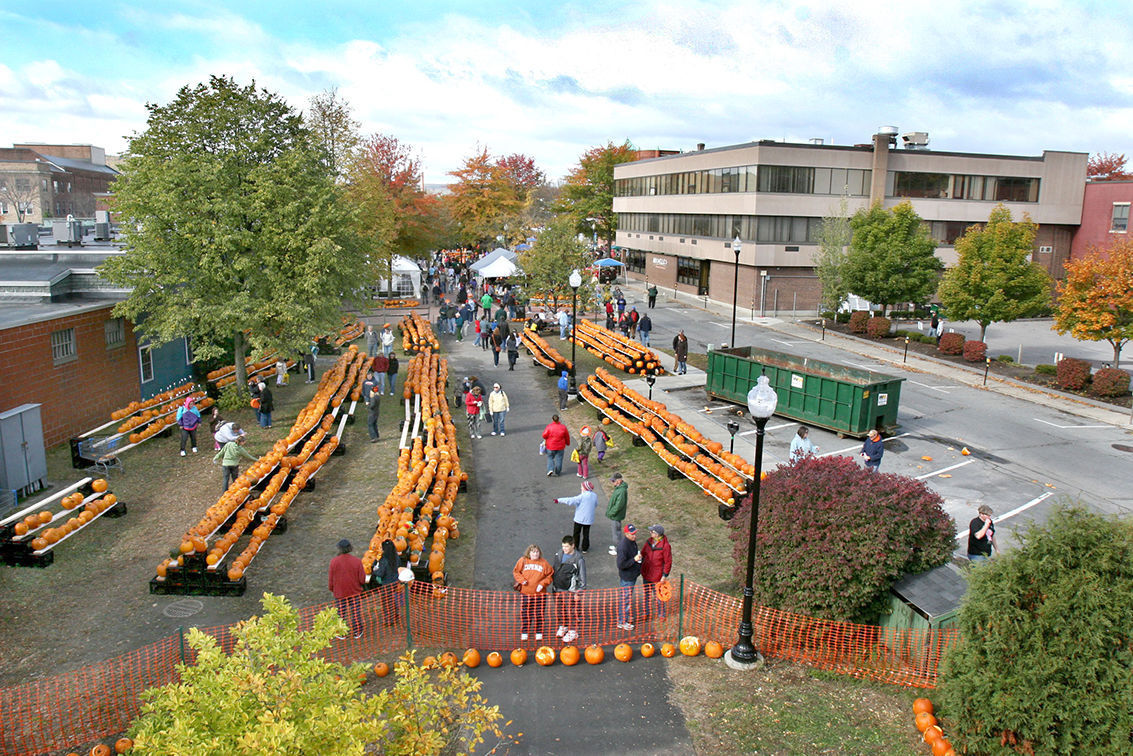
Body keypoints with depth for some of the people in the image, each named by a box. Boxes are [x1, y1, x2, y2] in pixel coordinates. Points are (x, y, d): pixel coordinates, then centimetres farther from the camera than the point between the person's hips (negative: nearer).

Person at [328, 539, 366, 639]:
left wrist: (331, 589, 14)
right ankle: (357, 632, 24)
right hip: (355, 592, 1)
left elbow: (331, 579, -5)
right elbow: (362, 579, -9)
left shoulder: (334, 561, -14)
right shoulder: (357, 561, -13)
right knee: (355, 612, 14)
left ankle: (341, 634, 25)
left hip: (339, 593, -1)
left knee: (341, 613, 14)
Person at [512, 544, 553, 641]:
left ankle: (539, 633, 21)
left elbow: (550, 575, 5)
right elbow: (516, 571, 7)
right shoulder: (523, 561, 0)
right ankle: (524, 633, 21)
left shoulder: (544, 563, 0)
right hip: (525, 592, 0)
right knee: (525, 613, 6)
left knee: (539, 613, 6)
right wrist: (522, 580, -9)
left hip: (539, 592, 0)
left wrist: (543, 583, -8)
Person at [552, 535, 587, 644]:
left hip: (571, 590, -6)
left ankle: (573, 632, 20)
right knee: (559, 609, 17)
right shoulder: (559, 554, 0)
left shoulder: (579, 559, -16)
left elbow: (582, 578, -11)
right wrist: (552, 582, 14)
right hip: (558, 589, 6)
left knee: (571, 611, 3)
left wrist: (578, 593, -11)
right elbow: (552, 568, 13)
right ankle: (563, 626, 39)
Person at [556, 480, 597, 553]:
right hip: (589, 519, 4)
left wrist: (559, 500, -20)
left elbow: (570, 501, -23)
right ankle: (585, 548, 18)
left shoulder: (582, 496, -19)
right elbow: (596, 505, 13)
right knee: (586, 534, 14)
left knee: (576, 533, 12)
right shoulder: (595, 495, -3)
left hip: (579, 519, -4)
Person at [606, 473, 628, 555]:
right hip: (613, 514, 10)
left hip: (616, 516, -10)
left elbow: (618, 506, -28)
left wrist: (610, 513, -20)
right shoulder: (617, 487, 1)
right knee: (615, 531, 24)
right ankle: (616, 545, 41)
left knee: (617, 532, 6)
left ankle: (618, 550, 20)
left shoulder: (621, 491, -30)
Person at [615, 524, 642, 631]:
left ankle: (628, 617, 41)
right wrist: (634, 559, -31)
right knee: (625, 599, 4)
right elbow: (621, 565, -29)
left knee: (628, 598, 24)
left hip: (632, 575, 9)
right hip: (626, 577, -9)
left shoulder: (632, 542, 1)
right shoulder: (623, 546, -29)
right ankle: (622, 622, 18)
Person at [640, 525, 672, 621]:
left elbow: (668, 562, -15)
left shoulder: (665, 546, -23)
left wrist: (665, 575, -14)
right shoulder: (649, 541, -5)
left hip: (657, 576, -6)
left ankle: (661, 615, 30)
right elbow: (643, 553, 10)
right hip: (646, 574, 6)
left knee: (658, 596, 10)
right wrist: (642, 567, 12)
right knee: (647, 594, 22)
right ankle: (647, 612, 41)